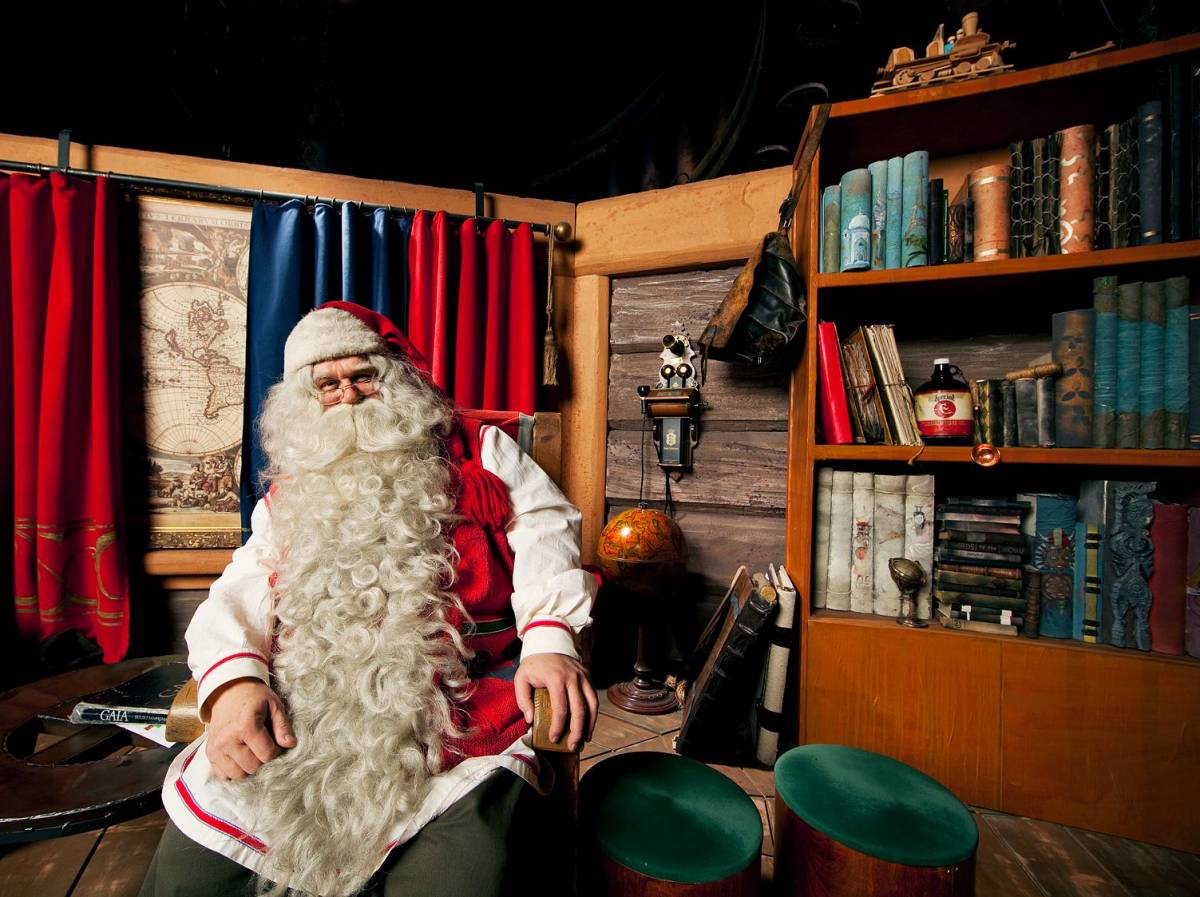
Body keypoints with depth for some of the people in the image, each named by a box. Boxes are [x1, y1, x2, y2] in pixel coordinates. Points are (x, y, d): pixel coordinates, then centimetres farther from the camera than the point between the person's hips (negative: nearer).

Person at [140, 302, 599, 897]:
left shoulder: (478, 451, 11)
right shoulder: (291, 497, 21)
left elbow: (544, 532, 1)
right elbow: (236, 600, 13)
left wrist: (550, 637, -16)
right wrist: (233, 682, -10)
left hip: (457, 711, -3)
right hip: (296, 718, 4)